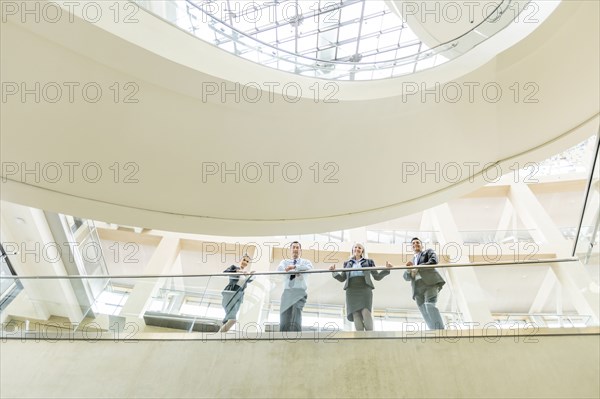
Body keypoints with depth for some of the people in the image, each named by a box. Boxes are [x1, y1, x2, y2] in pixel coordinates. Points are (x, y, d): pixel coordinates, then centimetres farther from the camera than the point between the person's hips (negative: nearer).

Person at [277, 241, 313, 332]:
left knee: (295, 323, -21)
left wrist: (295, 267, -23)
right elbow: (279, 269, -4)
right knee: (284, 324, -3)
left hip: (299, 292, -3)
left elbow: (309, 268, -10)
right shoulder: (285, 261, 20)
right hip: (287, 293, 3)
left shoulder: (305, 261, 15)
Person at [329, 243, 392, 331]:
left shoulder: (368, 262, 21)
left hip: (365, 289, -1)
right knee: (356, 314, -11)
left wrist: (386, 269, 2)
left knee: (366, 312, -19)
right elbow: (342, 278, 19)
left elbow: (377, 277, 17)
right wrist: (334, 271, 4)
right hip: (352, 290, 1)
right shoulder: (347, 263, 24)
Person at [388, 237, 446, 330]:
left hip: (430, 282, -5)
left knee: (429, 305, -27)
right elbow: (407, 277, 20)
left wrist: (416, 268, -6)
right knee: (426, 314, -8)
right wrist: (409, 269, -2)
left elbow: (434, 262, -2)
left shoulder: (429, 252, 21)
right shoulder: (412, 261, 32)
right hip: (418, 289, 5)